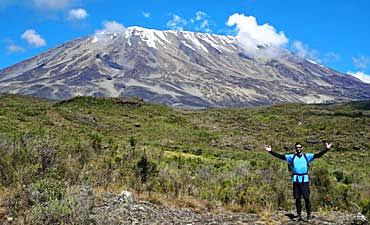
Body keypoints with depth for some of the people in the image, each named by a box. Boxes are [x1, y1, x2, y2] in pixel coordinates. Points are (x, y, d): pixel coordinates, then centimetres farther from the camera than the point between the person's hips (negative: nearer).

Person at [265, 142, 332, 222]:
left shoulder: (307, 156, 7)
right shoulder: (292, 157, 8)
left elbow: (318, 155, -1)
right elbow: (281, 156, 2)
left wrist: (327, 149, -11)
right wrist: (270, 151, -6)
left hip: (304, 180, -1)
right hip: (296, 180, 1)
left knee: (307, 198, -2)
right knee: (297, 198, 6)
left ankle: (309, 215, 8)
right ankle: (299, 215, 15)